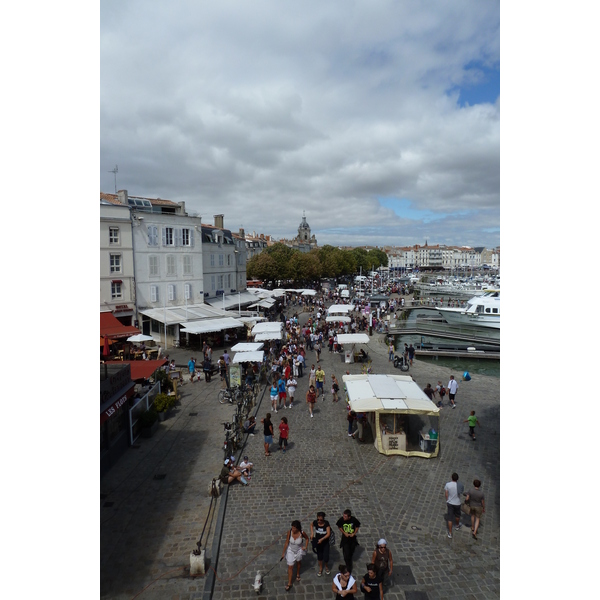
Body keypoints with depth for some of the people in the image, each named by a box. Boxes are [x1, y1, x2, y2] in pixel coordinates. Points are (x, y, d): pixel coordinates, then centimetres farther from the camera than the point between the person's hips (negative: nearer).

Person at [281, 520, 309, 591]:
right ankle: (289, 583, 24)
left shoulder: (302, 533, -30)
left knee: (298, 563, 27)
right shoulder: (289, 532, -28)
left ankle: (298, 574, 56)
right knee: (290, 567, 6)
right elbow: (286, 543, -16)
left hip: (299, 551, 0)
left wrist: (306, 547, -10)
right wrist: (283, 553, -9)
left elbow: (307, 538, -7)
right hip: (290, 551, 0)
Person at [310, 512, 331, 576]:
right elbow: (311, 525, 6)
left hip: (325, 543, -2)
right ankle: (320, 569, 42)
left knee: (326, 558, 1)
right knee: (319, 556, 17)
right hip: (318, 542, 2)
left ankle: (327, 567, 35)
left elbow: (328, 534, -25)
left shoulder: (326, 523, -23)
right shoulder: (315, 522, -17)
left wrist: (322, 539, -35)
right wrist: (312, 533, -5)